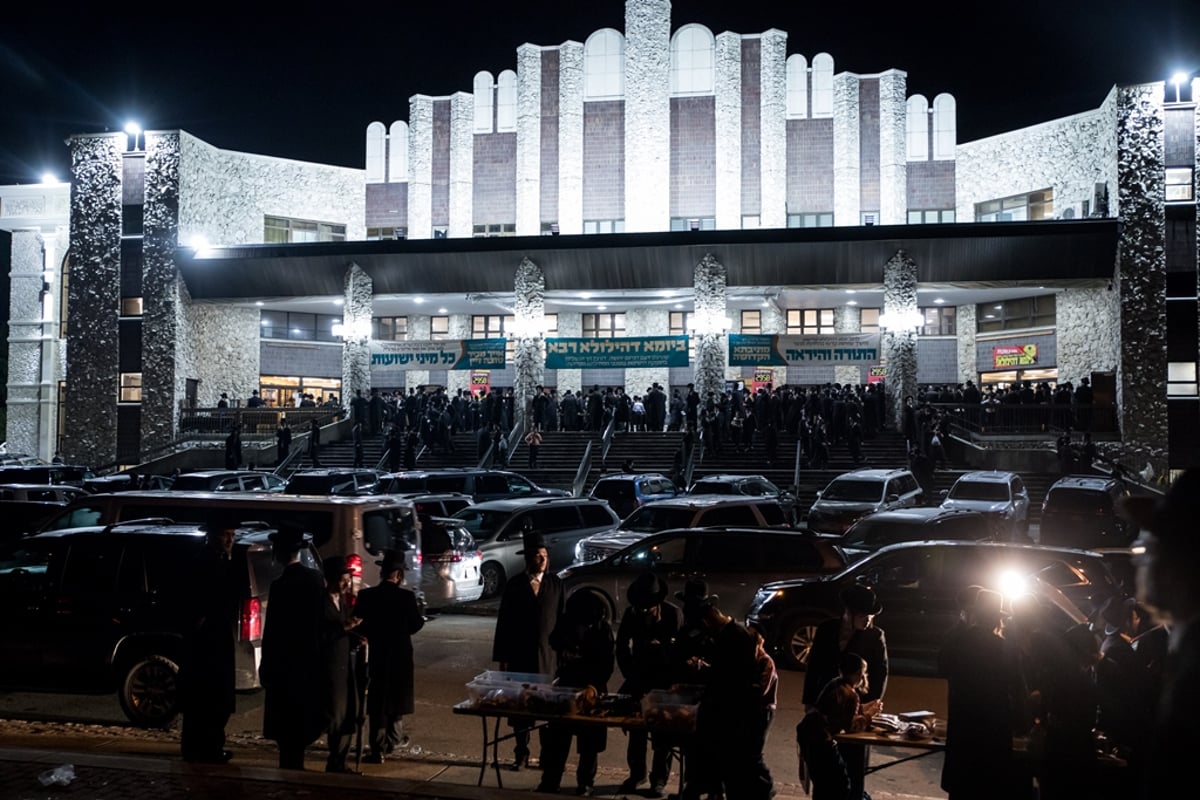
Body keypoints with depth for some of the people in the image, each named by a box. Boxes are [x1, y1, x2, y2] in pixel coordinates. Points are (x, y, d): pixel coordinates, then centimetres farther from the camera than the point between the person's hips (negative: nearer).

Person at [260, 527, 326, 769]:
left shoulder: (281, 585, -19)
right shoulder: (316, 579, 2)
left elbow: (272, 629, -16)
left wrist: (265, 665, -7)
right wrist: (314, 653, 16)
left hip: (286, 662, -7)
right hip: (310, 660, 7)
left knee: (286, 725, 2)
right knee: (300, 721, 19)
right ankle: (295, 766, 27)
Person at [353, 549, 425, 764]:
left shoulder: (366, 595, -9)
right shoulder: (406, 597, -14)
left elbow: (358, 626, -4)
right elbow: (416, 625, -6)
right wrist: (421, 617, 14)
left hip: (376, 655, 1)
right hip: (400, 655, -1)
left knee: (377, 701, 6)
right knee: (397, 697, 18)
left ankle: (378, 748, 3)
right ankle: (393, 739, 29)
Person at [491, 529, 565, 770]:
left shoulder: (556, 583, 2)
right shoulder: (514, 585, 1)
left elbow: (562, 619, 3)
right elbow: (503, 622, 2)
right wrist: (502, 657, -1)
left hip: (547, 656, 0)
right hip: (519, 655, 0)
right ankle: (521, 754, 16)